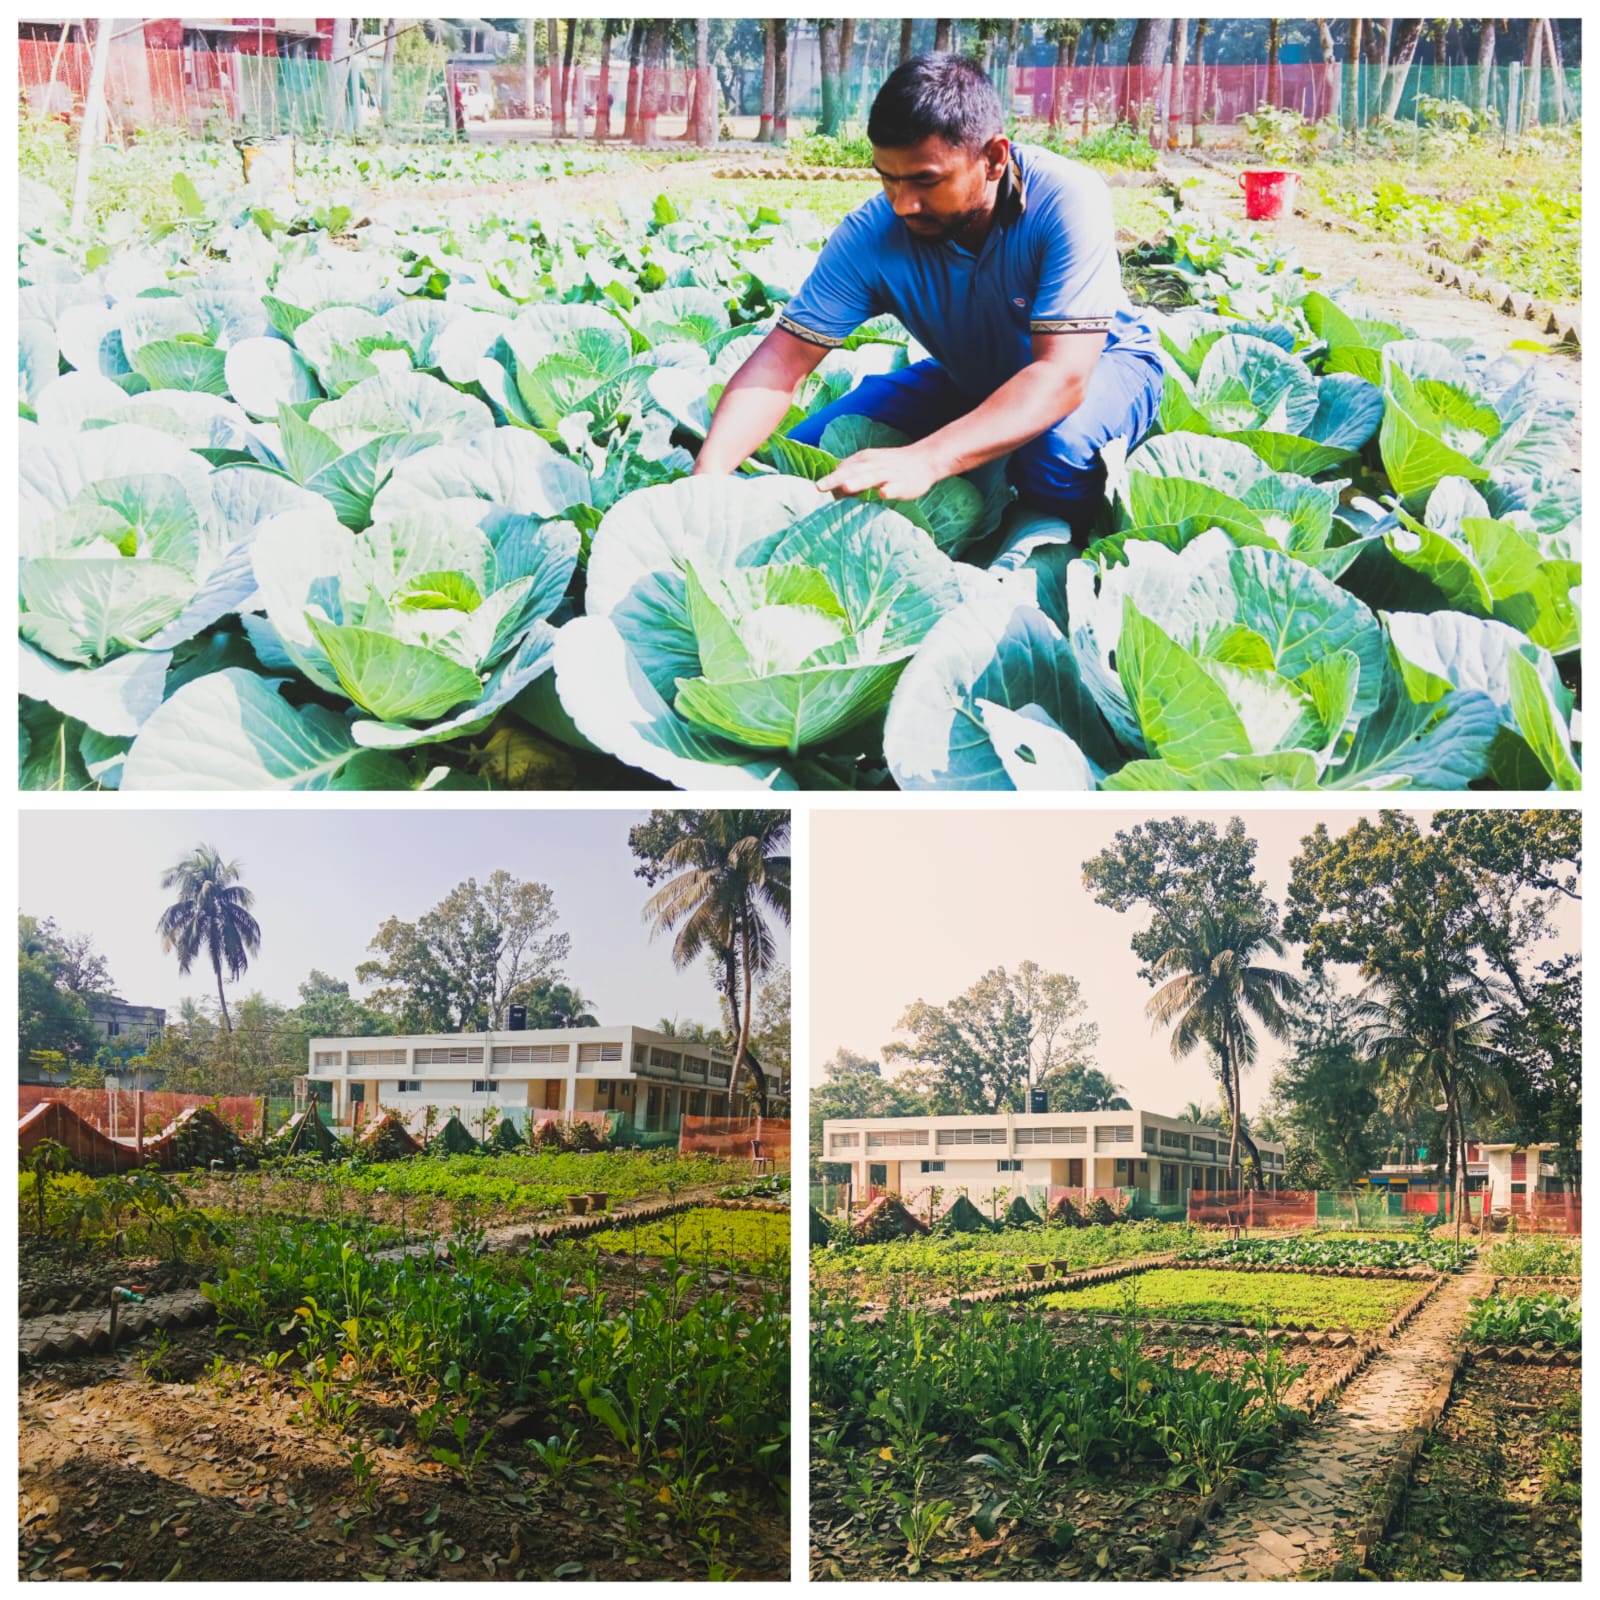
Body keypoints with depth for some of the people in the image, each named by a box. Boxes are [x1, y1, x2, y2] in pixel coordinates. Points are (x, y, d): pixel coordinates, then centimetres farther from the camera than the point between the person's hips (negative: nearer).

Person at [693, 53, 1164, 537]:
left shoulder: (1067, 200, -34)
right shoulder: (871, 234, -23)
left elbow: (1062, 376, -41)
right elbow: (783, 360, -24)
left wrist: (927, 459, -55)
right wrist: (708, 475, -43)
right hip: (968, 381, 4)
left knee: (1057, 449, -39)